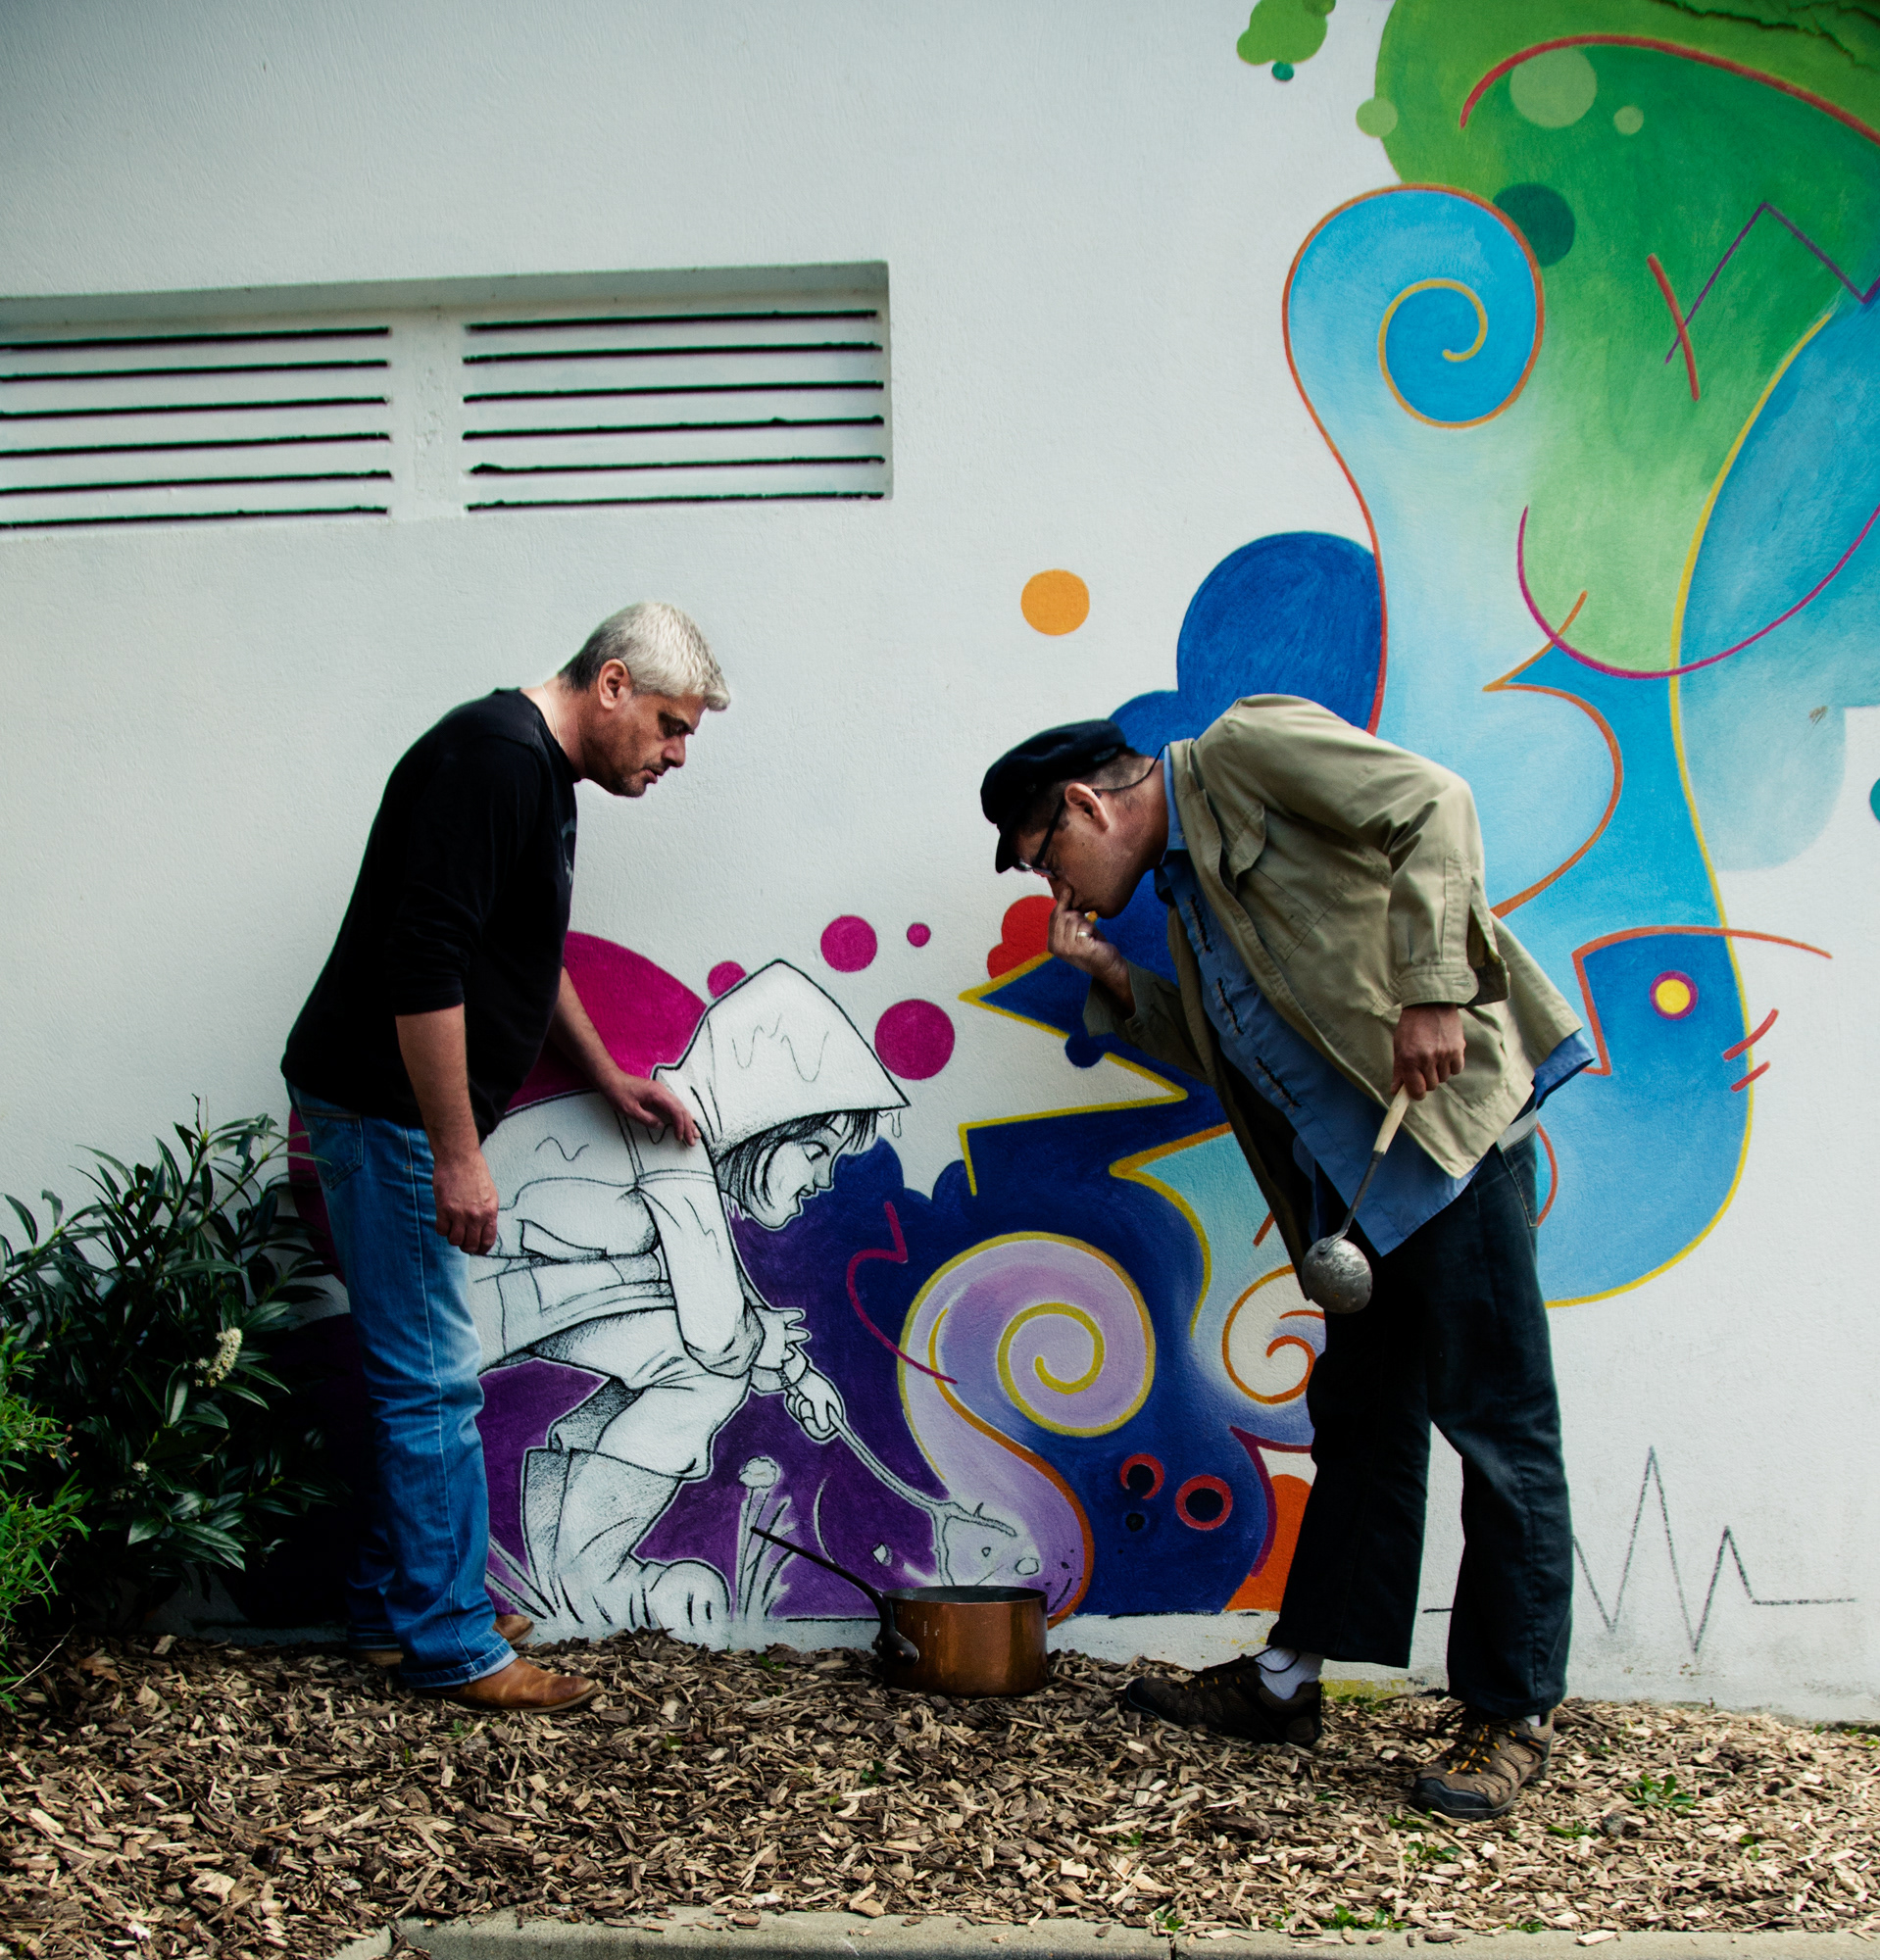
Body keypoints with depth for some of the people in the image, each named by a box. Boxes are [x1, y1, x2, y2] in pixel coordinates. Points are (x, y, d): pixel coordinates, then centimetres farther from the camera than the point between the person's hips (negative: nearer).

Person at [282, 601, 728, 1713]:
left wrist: (609, 1078, 30)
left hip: (410, 1112, 10)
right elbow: (423, 967, -26)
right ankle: (454, 1647, 8)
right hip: (385, 1110, -10)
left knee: (417, 1372, 16)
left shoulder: (539, 773, 14)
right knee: (435, 1380, -3)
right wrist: (458, 1157, -23)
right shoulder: (495, 758, -19)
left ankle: (394, 1607, 27)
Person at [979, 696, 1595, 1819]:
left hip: (1449, 1120, -10)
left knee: (1496, 1420, -2)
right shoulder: (1188, 889, 22)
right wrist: (1112, 979, 11)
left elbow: (1433, 805, -15)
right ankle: (1290, 1680, 23)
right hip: (1356, 1169, 10)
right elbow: (1229, 1051, 21)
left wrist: (1431, 993, -23)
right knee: (1361, 1422, 15)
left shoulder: (1244, 749, -4)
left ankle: (1516, 1716, 8)